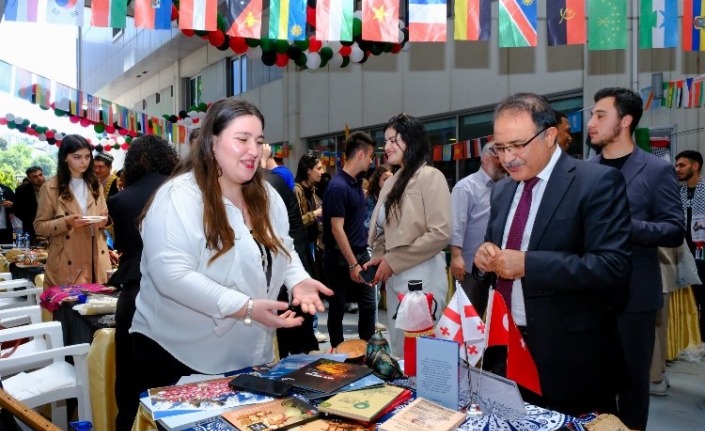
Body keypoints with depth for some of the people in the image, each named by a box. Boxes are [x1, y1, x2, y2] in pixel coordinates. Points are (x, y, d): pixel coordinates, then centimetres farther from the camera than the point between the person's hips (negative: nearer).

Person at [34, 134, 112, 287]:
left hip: (96, 259, 4)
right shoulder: (51, 187, -2)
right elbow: (39, 226, -2)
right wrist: (66, 222, -18)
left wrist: (103, 221, -5)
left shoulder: (95, 184, 14)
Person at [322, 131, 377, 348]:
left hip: (361, 253, 7)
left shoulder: (357, 181, 6)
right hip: (341, 258, -7)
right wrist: (352, 264, -19)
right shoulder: (338, 186, -18)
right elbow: (337, 229, -20)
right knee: (338, 308, 8)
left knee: (368, 304, 11)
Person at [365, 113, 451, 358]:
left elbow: (441, 233, -18)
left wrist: (393, 261, -14)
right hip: (394, 277, 8)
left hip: (421, 277, -8)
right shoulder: (392, 182, 14)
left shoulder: (430, 176, -10)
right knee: (398, 352, 15)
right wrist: (378, 258, 0)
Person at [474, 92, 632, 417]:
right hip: (503, 348, 6)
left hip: (568, 357, -6)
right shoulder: (501, 191, 10)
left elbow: (613, 265, -20)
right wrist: (486, 255, -6)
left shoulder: (597, 182, -12)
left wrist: (527, 264, -24)